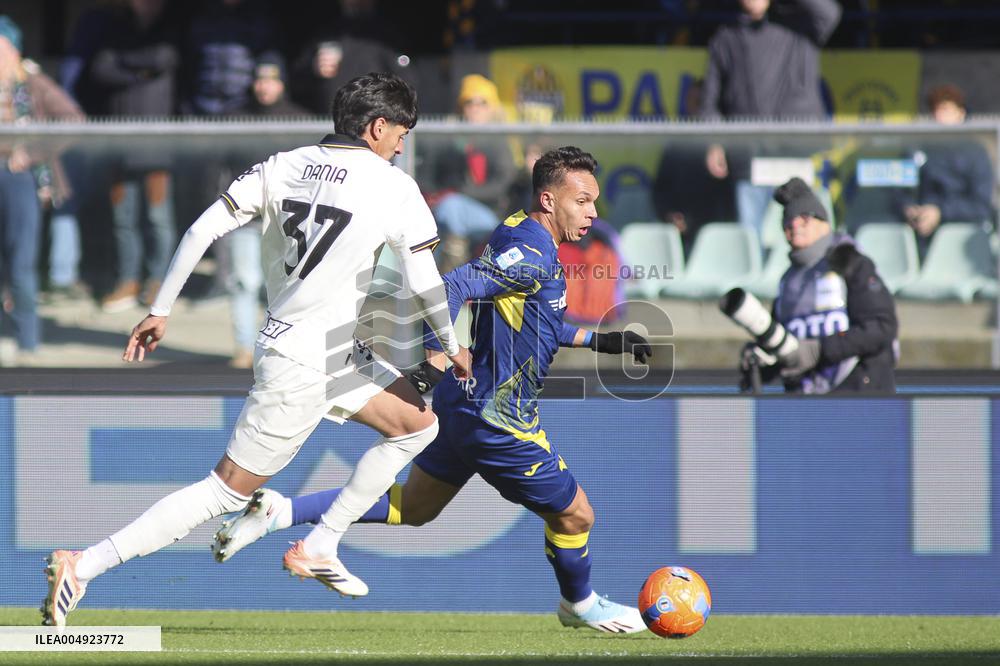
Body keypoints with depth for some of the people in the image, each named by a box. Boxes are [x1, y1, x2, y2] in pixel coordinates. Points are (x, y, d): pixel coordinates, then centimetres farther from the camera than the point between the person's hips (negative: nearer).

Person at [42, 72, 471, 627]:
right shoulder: (394, 187, -12)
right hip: (304, 366, -8)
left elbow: (202, 230, 0)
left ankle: (318, 549, 19)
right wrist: (452, 347, 11)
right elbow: (424, 281, -6)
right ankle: (82, 566, -9)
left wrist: (160, 310, 6)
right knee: (227, 490, -6)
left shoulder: (282, 168, 4)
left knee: (418, 425, 20)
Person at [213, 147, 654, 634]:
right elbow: (453, 288, -32)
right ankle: (580, 605, 33)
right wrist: (435, 361, -39)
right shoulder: (531, 256, -21)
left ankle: (280, 513, 11)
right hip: (498, 421, -10)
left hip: (461, 404, 10)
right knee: (574, 515, 8)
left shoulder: (517, 236, 11)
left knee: (412, 508, 19)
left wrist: (598, 340, 24)